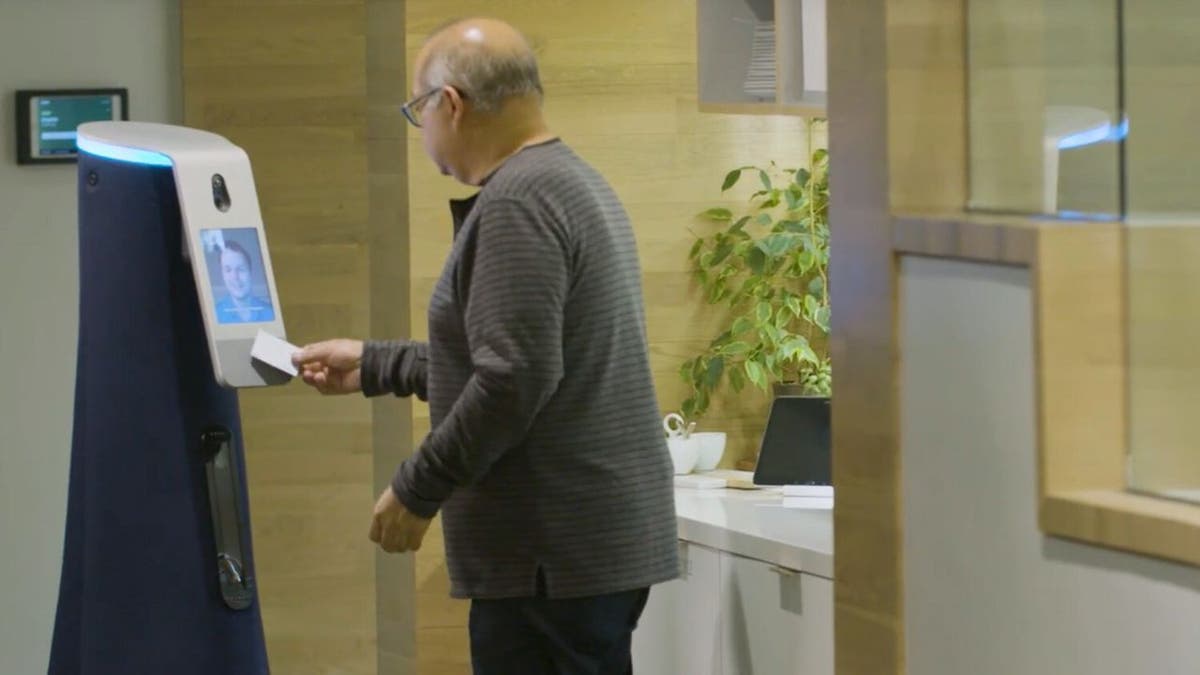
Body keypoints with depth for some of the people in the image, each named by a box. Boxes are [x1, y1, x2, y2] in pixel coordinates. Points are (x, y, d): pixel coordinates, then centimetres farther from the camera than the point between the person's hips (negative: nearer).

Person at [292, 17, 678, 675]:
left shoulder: (518, 201, -14)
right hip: (599, 539, 10)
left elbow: (513, 379, -22)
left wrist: (415, 491, -13)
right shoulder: (572, 179, 18)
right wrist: (374, 367, 31)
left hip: (556, 555, -10)